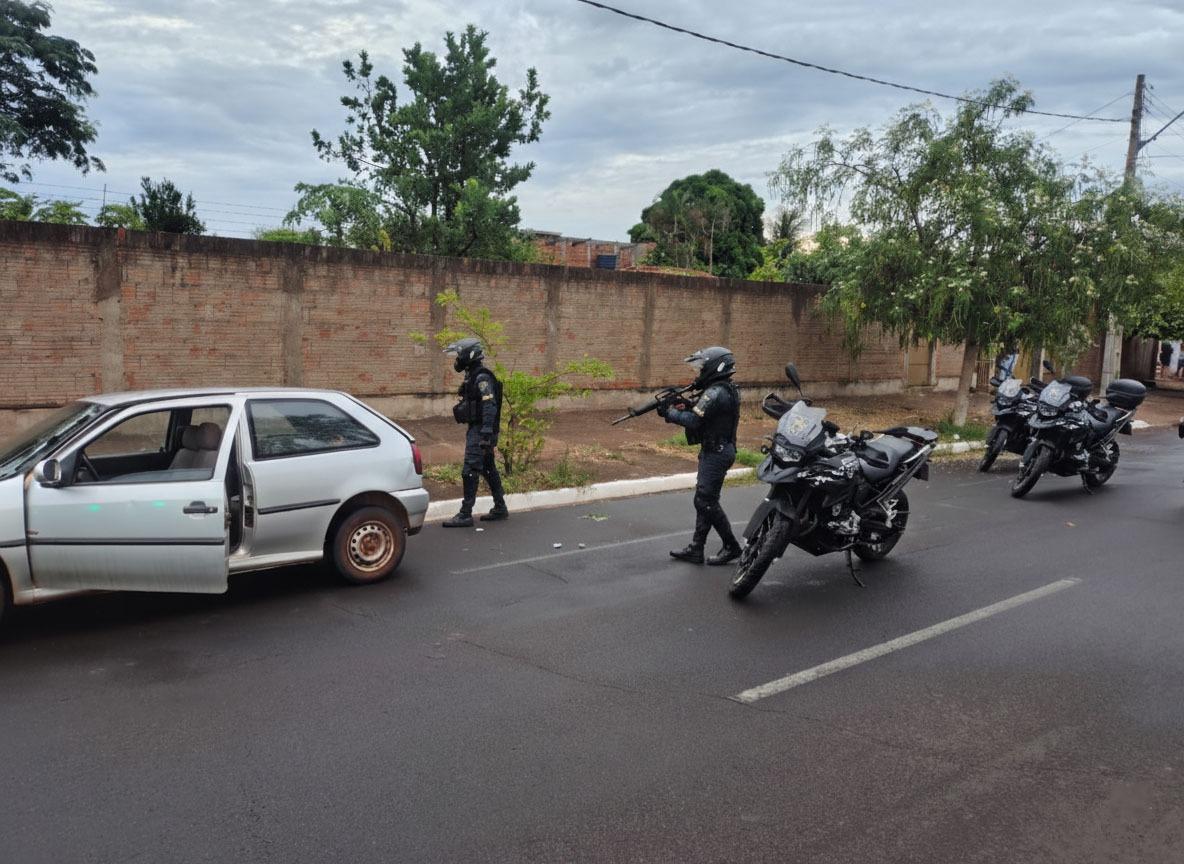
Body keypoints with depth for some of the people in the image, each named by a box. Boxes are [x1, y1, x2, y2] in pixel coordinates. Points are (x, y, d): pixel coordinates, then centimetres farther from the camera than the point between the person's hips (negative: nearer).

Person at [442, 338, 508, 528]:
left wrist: (486, 434, -29)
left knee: (470, 471, -10)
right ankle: (500, 508, 25)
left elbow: (490, 407, -24)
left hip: (480, 431, -10)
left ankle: (465, 515, -7)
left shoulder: (482, 378, -16)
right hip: (475, 429, 10)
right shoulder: (472, 377, 15)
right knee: (488, 469, 15)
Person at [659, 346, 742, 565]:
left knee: (707, 502, -4)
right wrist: (684, 405, 1)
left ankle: (731, 547, 6)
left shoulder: (715, 393, -20)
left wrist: (669, 412, -11)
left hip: (715, 453, -10)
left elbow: (693, 421, -24)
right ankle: (696, 550, 16)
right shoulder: (728, 390, 12)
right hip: (719, 450, 10)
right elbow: (701, 414, 14)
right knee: (703, 500, 12)